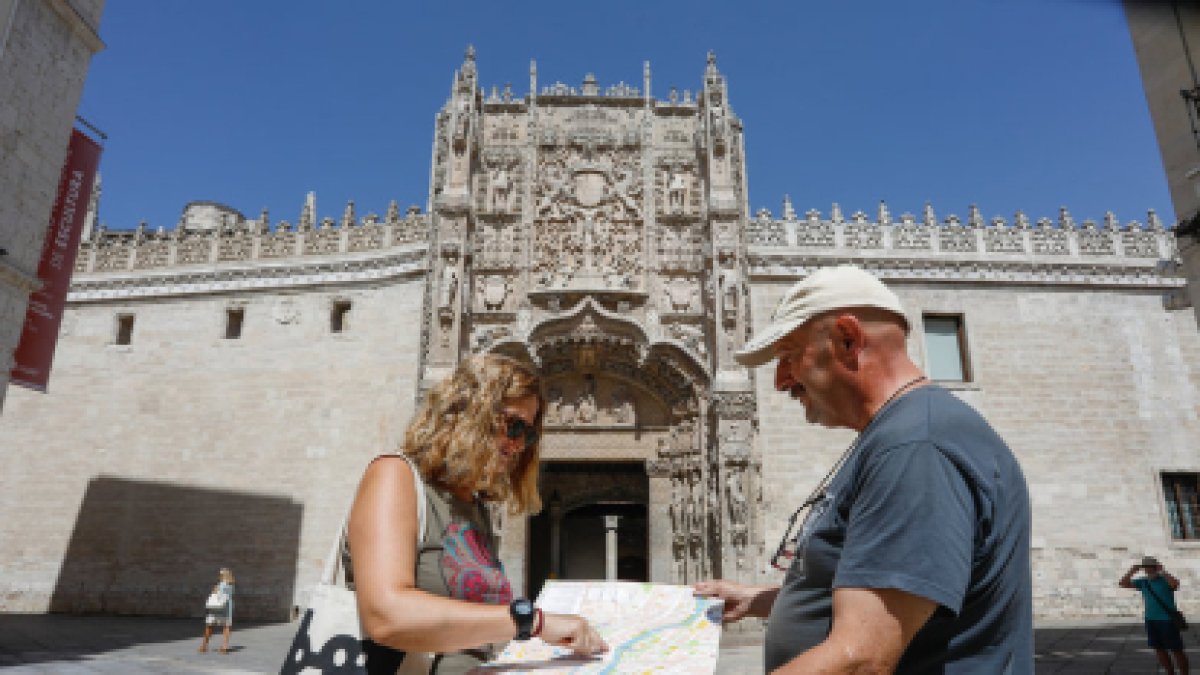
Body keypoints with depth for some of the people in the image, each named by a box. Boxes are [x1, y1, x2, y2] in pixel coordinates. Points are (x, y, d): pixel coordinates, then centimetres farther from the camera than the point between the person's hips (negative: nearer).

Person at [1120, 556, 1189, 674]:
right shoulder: (1143, 582, 5)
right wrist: (1132, 571, -7)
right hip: (1151, 621, 5)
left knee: (1176, 650, 2)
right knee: (1159, 650, 10)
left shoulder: (1166, 580, -9)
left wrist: (1162, 571, -27)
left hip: (1168, 620, -5)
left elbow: (1175, 584, -33)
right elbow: (1123, 584, 1)